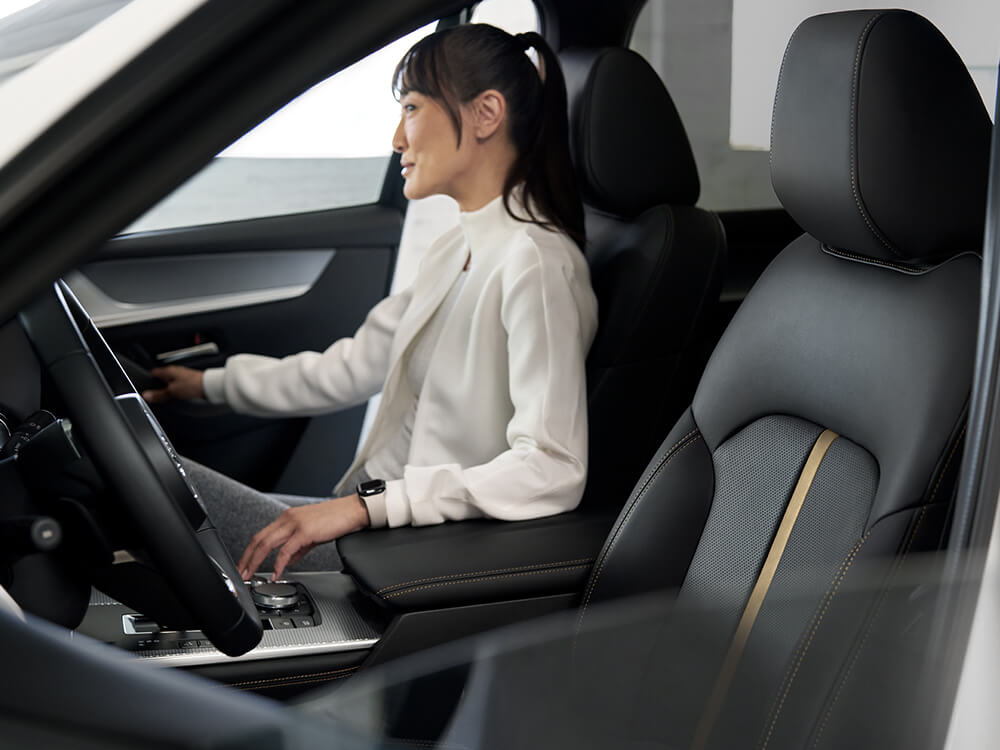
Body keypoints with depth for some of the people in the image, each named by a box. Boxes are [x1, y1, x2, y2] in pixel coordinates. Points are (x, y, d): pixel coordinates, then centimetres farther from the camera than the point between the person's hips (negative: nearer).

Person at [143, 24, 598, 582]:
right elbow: (355, 367, 21)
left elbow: (554, 473, -28)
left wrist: (368, 505, -29)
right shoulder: (457, 250, 13)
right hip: (382, 523, 9)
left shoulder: (536, 264, -19)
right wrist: (211, 384, 25)